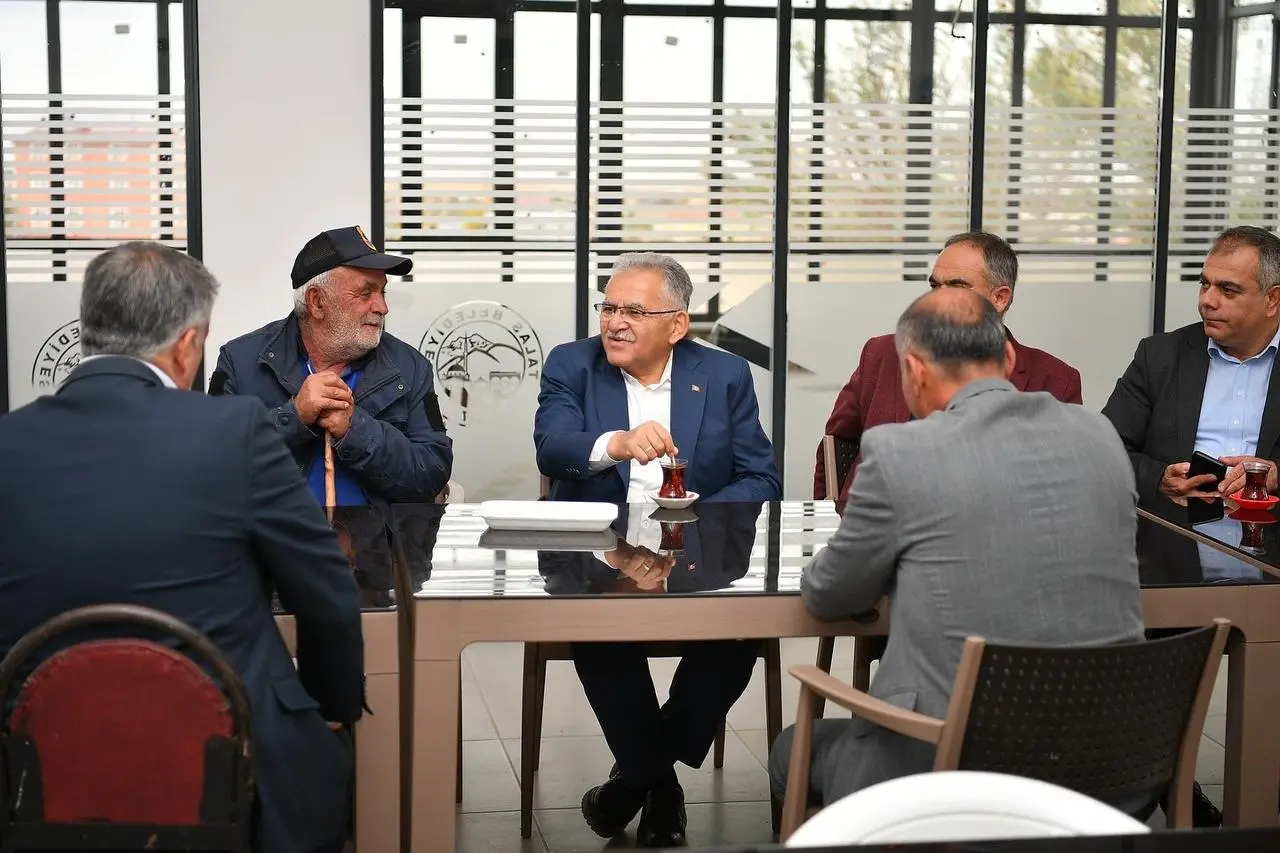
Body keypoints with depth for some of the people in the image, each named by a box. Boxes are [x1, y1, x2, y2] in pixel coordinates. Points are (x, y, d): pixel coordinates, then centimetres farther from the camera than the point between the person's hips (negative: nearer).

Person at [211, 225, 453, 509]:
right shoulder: (241, 360, 5)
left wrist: (354, 430, -11)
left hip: (377, 530, 1)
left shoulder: (410, 368, 8)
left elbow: (434, 475, 0)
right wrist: (294, 416, -12)